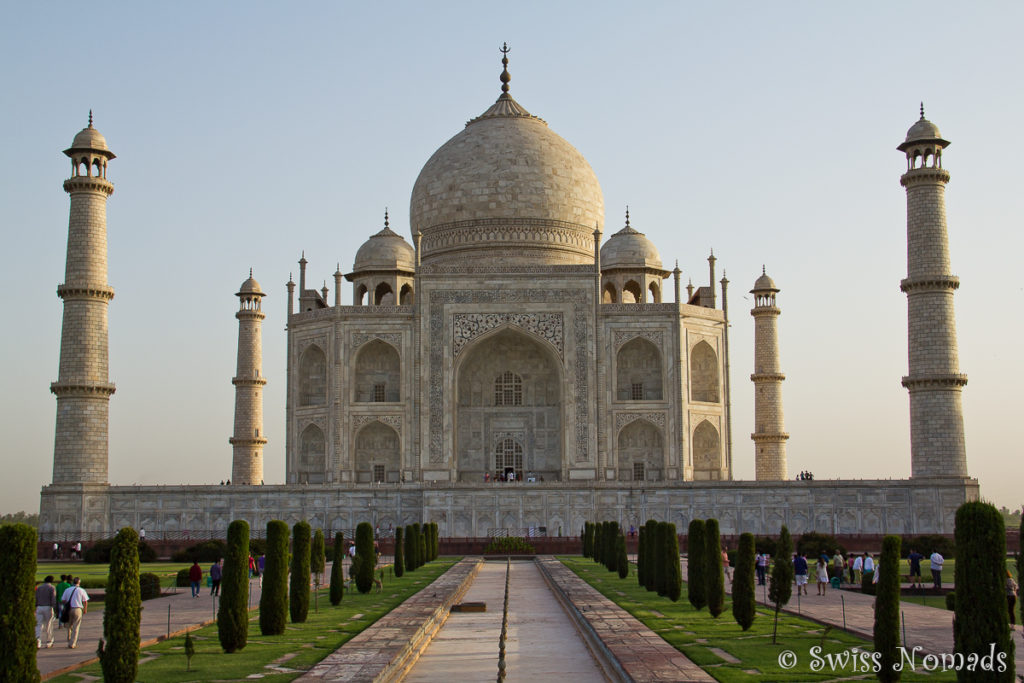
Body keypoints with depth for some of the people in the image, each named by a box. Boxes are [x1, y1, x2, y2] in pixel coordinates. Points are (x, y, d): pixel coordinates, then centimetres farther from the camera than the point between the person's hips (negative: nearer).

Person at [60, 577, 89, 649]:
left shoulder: (67, 590, 6)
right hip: (78, 609, -2)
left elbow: (62, 601, 4)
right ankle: (72, 644, 0)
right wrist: (85, 609, 15)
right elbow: (85, 602, 0)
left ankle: (69, 642, 21)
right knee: (76, 628, 3)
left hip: (69, 610, 2)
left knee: (69, 626, 19)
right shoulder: (82, 590, 0)